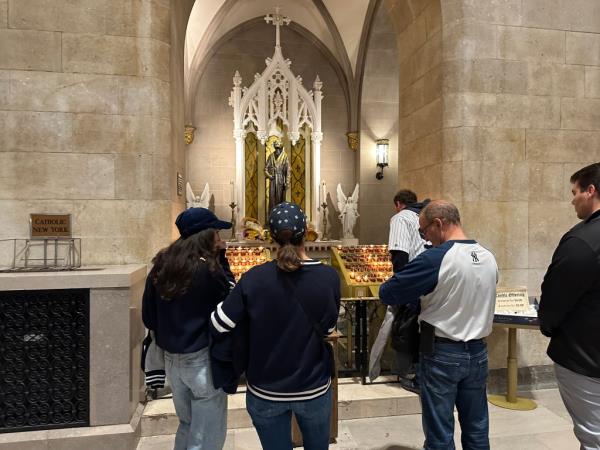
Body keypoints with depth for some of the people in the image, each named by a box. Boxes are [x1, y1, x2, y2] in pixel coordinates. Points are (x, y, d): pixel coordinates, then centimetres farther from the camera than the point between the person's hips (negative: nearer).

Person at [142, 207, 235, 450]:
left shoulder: (161, 266, 0)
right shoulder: (207, 268, -20)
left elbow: (148, 317, 6)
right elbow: (230, 296, -4)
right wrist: (221, 258, -5)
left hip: (171, 359, 7)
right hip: (203, 360, -7)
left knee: (187, 426, 27)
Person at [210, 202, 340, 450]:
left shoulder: (254, 278, -18)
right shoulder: (329, 277, -15)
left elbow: (218, 326, -14)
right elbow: (328, 329, -4)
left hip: (266, 391, 0)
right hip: (314, 389, 1)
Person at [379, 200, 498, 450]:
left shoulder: (434, 259, -20)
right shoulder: (489, 258, 1)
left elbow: (387, 293, -17)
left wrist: (418, 291, 3)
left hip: (442, 354, -6)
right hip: (478, 352, 7)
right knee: (477, 430, 19)